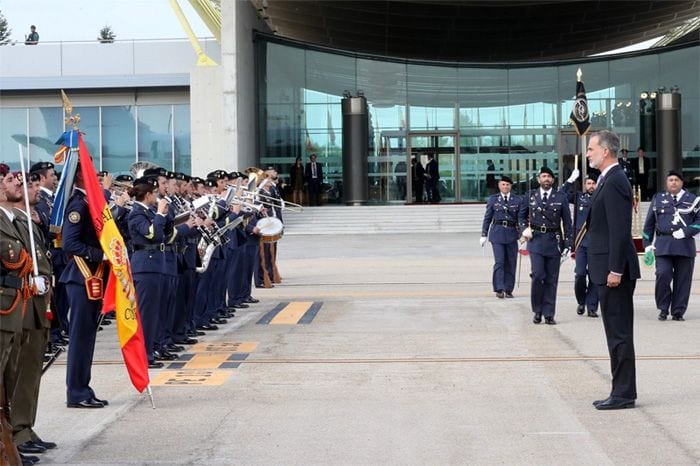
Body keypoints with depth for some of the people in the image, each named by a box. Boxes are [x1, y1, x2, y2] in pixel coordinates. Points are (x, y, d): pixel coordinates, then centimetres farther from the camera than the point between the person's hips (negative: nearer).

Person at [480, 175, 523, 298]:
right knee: (499, 261, -11)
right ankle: (499, 289, -10)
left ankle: (508, 290, 12)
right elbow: (487, 218, 9)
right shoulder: (493, 199, 7)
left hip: (511, 234, 2)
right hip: (497, 233, -2)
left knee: (511, 263, 4)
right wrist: (484, 235, 6)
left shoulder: (517, 200, 8)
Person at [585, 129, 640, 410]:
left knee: (619, 333, -5)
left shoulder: (615, 181, -16)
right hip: (608, 270, 11)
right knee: (617, 334, 13)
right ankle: (621, 392, 19)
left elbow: (620, 229, -21)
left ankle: (624, 394, 0)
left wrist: (615, 270, -22)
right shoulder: (608, 180, 16)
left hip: (614, 271, -11)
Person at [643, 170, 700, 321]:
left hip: (685, 245, 0)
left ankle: (678, 312, 11)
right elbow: (649, 223, 17)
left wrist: (686, 232, -10)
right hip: (663, 245, 0)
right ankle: (663, 308, 3)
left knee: (682, 280, 1)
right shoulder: (658, 199, 13)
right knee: (663, 276, -14)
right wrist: (647, 244, 10)